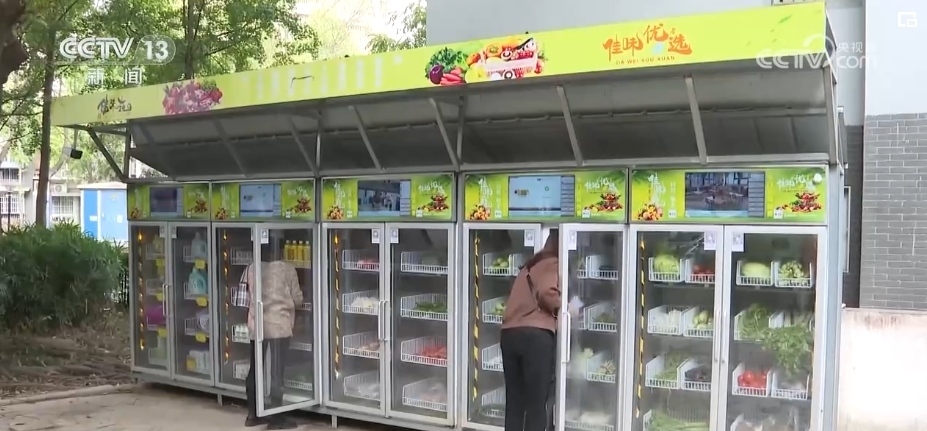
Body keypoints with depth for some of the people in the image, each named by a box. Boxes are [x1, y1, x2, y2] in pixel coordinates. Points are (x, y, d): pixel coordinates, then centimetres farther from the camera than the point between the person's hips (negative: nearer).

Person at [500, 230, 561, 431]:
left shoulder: (531, 264, 26)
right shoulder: (553, 263, 3)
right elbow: (547, 293, -15)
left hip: (510, 333, 7)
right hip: (536, 334, -7)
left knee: (514, 402, 12)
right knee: (538, 403, 2)